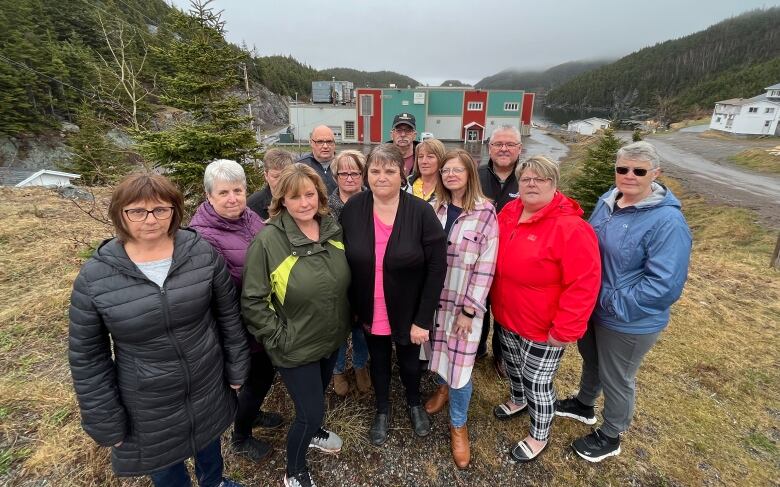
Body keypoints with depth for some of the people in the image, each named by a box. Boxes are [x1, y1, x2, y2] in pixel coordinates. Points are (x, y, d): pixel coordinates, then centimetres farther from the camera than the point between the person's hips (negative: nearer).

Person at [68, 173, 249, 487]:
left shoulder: (202, 253, -15)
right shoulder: (95, 276, -17)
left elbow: (228, 315, -5)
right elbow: (87, 357, -8)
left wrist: (236, 368, 1)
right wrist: (106, 423, -4)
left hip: (209, 387, 2)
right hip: (147, 405, -1)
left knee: (209, 442, 29)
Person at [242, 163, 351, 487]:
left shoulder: (333, 229, -5)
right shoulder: (268, 240, -22)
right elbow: (252, 301, -18)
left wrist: (346, 321, 8)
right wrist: (279, 338, -17)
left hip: (333, 338, 6)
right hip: (296, 347, -5)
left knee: (318, 395, 27)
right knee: (311, 411, 7)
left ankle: (312, 430, 59)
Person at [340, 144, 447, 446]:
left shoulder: (421, 212, -19)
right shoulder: (352, 209, -12)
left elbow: (437, 267, -16)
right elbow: (342, 260, -4)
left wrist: (423, 319, -16)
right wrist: (354, 307, -3)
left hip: (408, 313, -1)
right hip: (369, 312, 2)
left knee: (409, 361, 22)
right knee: (378, 360, 23)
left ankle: (414, 403, 54)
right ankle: (382, 409, 51)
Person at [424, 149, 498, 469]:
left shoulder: (485, 213, -10)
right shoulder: (435, 208, 3)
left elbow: (486, 265, -11)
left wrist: (469, 309, -12)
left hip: (464, 301, -3)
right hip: (434, 296, 4)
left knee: (460, 364, 4)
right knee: (439, 350, 17)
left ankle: (458, 425, 29)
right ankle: (443, 387, 51)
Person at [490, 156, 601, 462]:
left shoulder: (571, 228, -24)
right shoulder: (508, 213, -2)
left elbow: (583, 285, -24)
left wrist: (564, 331, -21)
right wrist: (494, 300, 10)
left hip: (542, 328, -6)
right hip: (506, 316, 7)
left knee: (537, 382, 11)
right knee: (512, 365, 27)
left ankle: (539, 437, 38)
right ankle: (517, 401, 57)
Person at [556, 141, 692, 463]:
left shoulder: (667, 222, -25)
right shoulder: (608, 200, -3)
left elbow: (664, 285, -28)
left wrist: (611, 303, -24)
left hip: (628, 323, -7)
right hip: (590, 307, 7)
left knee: (616, 379, 15)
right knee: (591, 359, 28)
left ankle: (610, 437, 41)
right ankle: (583, 404, 55)